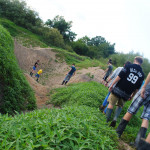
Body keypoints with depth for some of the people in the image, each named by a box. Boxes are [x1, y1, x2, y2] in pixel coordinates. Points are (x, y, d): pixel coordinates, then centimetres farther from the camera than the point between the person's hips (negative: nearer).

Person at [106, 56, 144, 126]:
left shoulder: (129, 66, -2)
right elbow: (137, 88, 10)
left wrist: (112, 85, -6)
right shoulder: (142, 75, 8)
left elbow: (119, 77, -10)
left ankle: (107, 119, 2)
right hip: (126, 94, 3)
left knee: (111, 104, 7)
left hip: (118, 90, -3)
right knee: (120, 106, 21)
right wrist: (132, 96, 20)